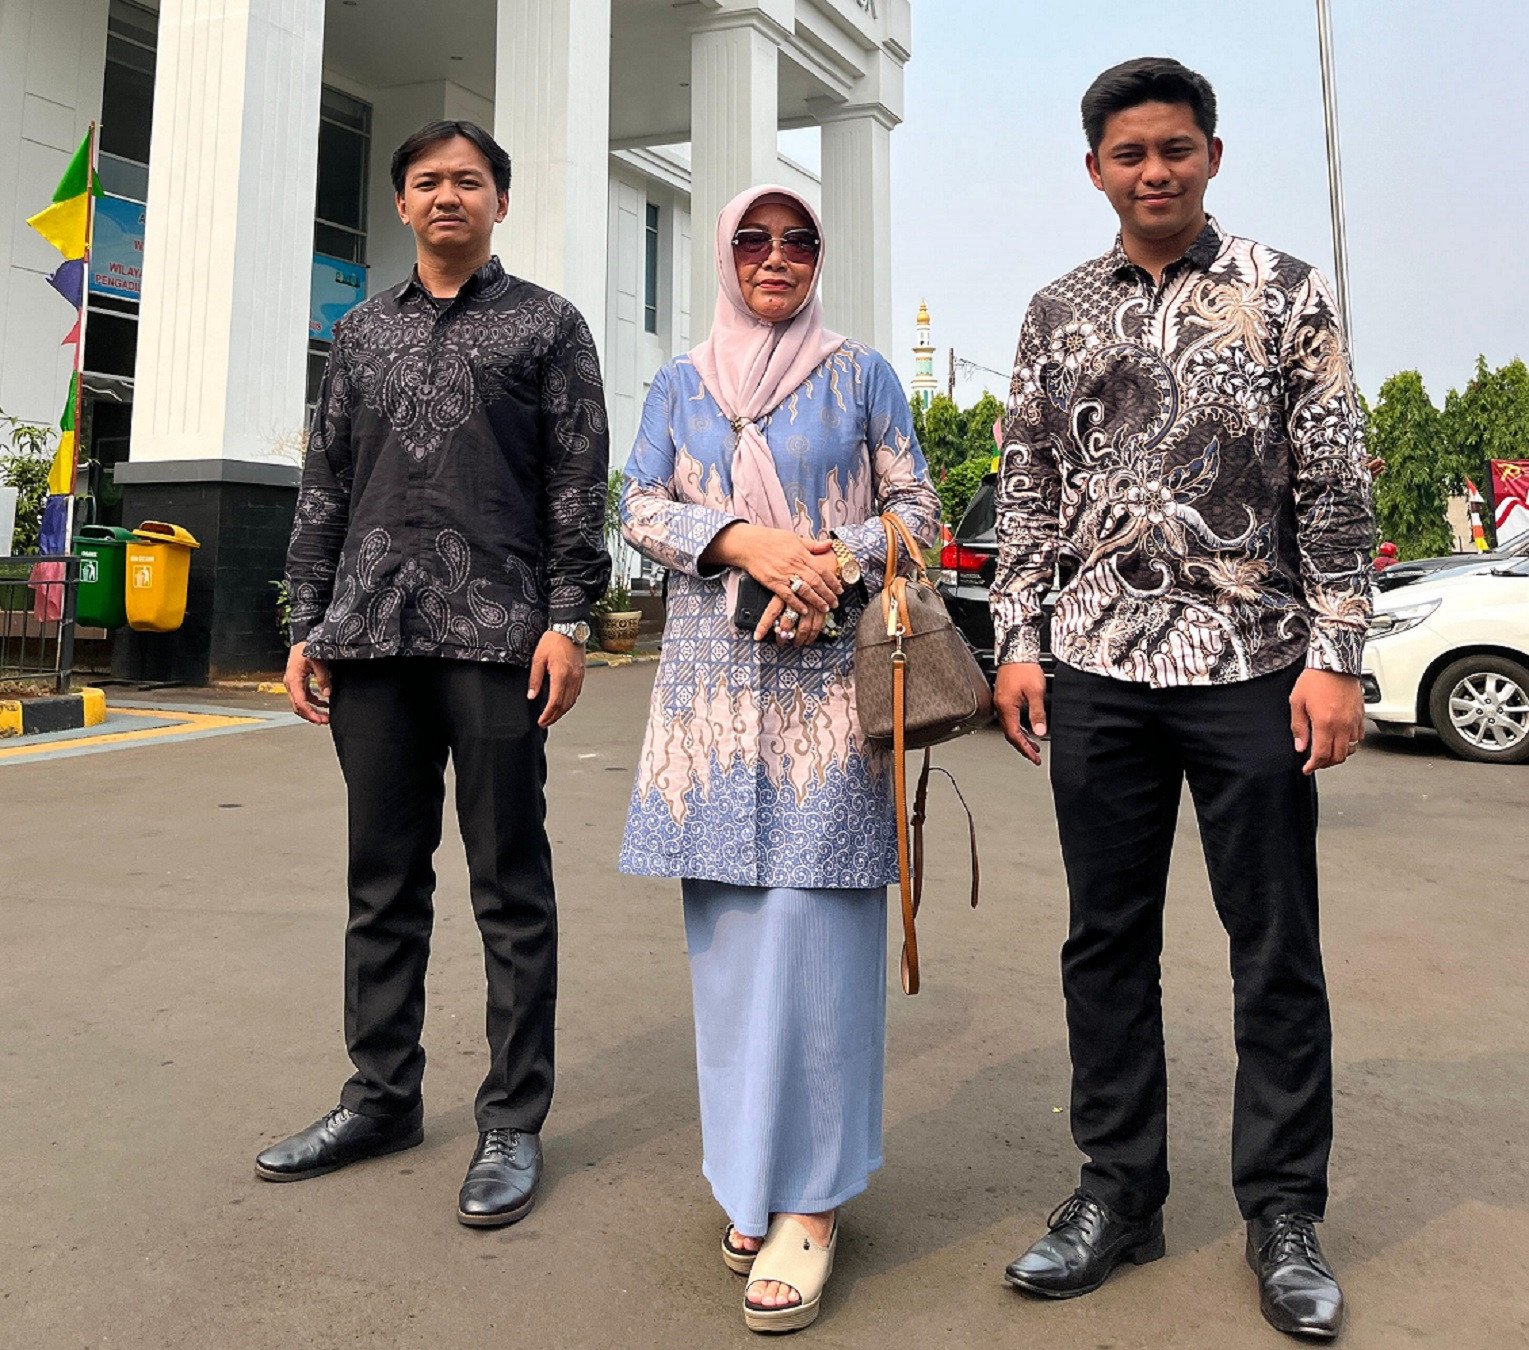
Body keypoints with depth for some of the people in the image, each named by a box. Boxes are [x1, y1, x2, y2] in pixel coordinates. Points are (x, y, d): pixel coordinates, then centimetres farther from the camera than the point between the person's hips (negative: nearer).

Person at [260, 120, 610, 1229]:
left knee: (511, 888, -1)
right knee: (382, 879, 10)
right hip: (371, 636, 5)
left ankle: (514, 1123, 9)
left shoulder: (546, 325, 9)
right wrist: (309, 625, 10)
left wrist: (568, 619, -9)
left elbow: (578, 487, 1)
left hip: (494, 636, -4)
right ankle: (383, 1096, 23)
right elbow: (325, 488, 18)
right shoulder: (363, 332, 20)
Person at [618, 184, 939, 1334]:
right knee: (728, 924, 4)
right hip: (711, 680, 3)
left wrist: (833, 561, -12)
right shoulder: (680, 385, 17)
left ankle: (809, 1197, 0)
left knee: (809, 923, -8)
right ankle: (749, 1170, 19)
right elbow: (642, 510, 8)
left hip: (828, 675, -2)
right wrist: (744, 539, -10)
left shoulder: (860, 375, 11)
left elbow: (915, 509, 7)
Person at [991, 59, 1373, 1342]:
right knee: (1107, 942, 9)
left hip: (1252, 668, -2)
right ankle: (1119, 1191, 24)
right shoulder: (1059, 313, 11)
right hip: (1100, 670, 3)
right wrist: (1017, 638, 4)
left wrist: (1336, 658, -8)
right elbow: (1030, 491, 12)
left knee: (1277, 949, 5)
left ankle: (1285, 1212, 20)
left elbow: (1338, 489, -1)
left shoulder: (1285, 295, 3)